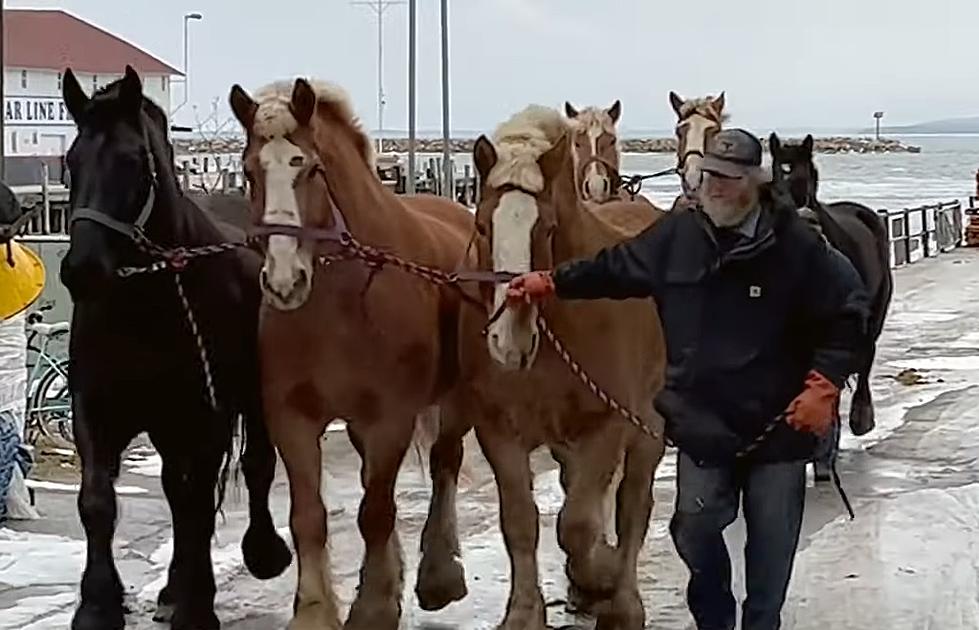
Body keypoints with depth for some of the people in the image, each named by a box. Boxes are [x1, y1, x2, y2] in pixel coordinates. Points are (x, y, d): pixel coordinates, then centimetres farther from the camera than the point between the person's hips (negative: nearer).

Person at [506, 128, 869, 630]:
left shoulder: (795, 245, -13)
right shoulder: (677, 235, -3)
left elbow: (848, 310, -8)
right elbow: (614, 269, 7)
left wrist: (823, 385, -13)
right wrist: (547, 283, 1)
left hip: (779, 423, -2)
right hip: (703, 418, 2)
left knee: (772, 540, 9)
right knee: (695, 527, 6)